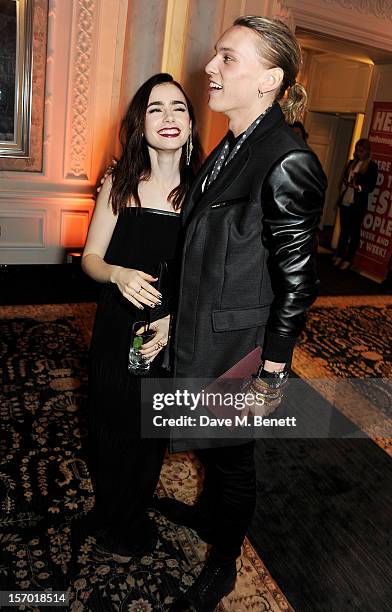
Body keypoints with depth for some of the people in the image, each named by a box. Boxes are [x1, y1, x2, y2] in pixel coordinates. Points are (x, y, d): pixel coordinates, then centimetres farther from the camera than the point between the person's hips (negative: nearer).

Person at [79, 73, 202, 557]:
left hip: (173, 337, 0)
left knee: (149, 434, 18)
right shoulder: (120, 184, -6)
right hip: (115, 331, 0)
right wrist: (119, 274, -22)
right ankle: (110, 514, 48)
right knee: (109, 427, 15)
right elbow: (90, 257, -1)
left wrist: (178, 319, -18)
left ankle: (127, 520, 49)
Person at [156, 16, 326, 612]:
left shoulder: (288, 164, -22)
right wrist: (180, 323, 16)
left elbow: (297, 279, -19)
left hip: (238, 350, -8)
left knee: (231, 454, 14)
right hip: (200, 336, 8)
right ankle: (209, 513, 56)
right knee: (211, 441, 28)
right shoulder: (231, 149, 5)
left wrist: (270, 373, -15)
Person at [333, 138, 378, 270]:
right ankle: (339, 255, 26)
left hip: (358, 205, -5)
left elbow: (371, 186, -8)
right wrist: (344, 185, 0)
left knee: (354, 232, 5)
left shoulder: (372, 166, -5)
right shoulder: (351, 162, 12)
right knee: (344, 230, 15)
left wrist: (359, 187, -23)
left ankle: (348, 259, 13)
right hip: (345, 202, 5)